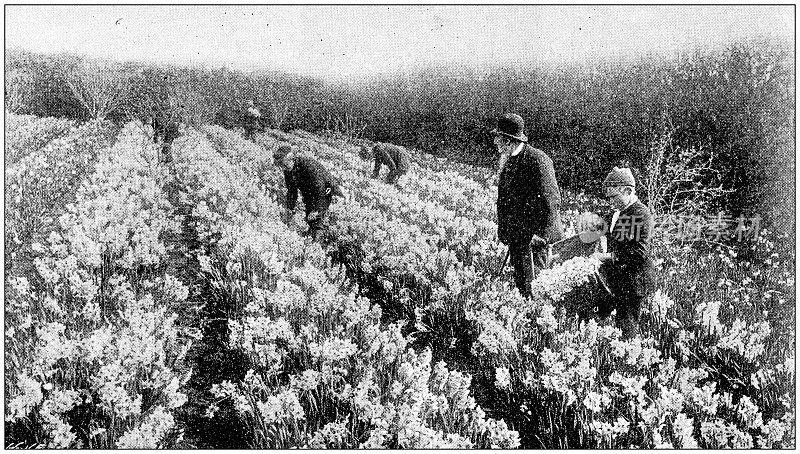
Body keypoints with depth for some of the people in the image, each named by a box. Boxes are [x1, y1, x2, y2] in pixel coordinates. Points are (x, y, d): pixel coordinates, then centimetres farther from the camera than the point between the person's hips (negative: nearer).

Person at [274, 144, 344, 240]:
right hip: (309, 195, 8)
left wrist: (316, 209, -33)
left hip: (325, 191, -8)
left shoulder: (308, 164, -34)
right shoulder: (287, 171, -9)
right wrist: (289, 209, 0)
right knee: (309, 218, 11)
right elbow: (291, 191, 6)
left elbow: (320, 188, -34)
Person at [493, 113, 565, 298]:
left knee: (533, 285, -8)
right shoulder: (509, 162, 14)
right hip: (515, 237, 8)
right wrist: (503, 231, 14)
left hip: (534, 236, -8)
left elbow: (551, 199, -17)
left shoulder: (537, 160, -13)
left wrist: (541, 234, -21)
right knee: (521, 283, 12)